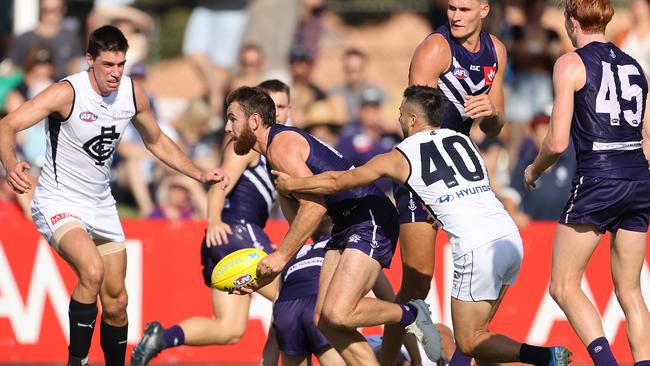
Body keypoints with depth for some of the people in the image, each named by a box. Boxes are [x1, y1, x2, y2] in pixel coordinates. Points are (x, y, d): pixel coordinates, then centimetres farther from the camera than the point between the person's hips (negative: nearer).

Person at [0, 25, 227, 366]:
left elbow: (157, 142, 17)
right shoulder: (67, 92, -22)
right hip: (59, 203, -7)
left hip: (101, 206, 7)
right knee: (92, 271, -32)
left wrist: (200, 175, 9)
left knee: (116, 301, 10)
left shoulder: (133, 94, -3)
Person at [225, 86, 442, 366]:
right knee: (324, 321, 2)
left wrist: (281, 255, -17)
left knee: (337, 315, -21)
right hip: (346, 226, 11)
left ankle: (409, 314, 0)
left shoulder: (281, 144, -10)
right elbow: (299, 228, 22)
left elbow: (315, 206, -21)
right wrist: (266, 275, 13)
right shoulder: (274, 155, 22)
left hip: (371, 219, -11)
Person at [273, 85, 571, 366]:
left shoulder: (400, 157, 5)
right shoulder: (462, 140, 20)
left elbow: (337, 182, 11)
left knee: (469, 342, 1)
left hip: (478, 249, -6)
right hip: (510, 236, 6)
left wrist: (291, 184, 25)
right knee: (475, 332, 16)